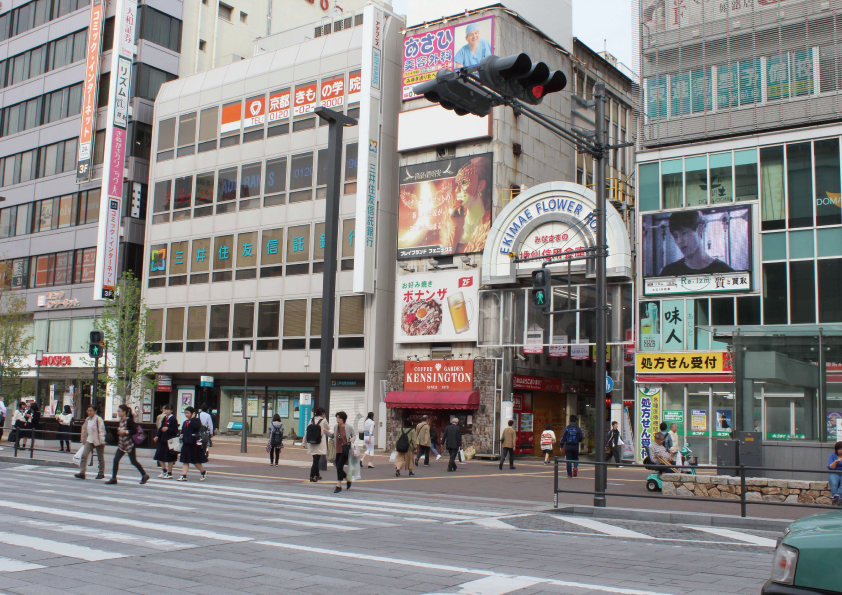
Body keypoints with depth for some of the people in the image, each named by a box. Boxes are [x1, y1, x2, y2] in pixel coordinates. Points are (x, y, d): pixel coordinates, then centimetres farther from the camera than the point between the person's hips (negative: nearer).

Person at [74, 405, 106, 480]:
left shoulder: (98, 419, -12)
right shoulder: (87, 420, 10)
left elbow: (101, 430, -14)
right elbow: (85, 430, 20)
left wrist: (102, 440, -18)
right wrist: (83, 439, 23)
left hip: (98, 441, -6)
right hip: (89, 440, 6)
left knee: (100, 458, 7)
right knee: (84, 455, -11)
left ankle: (101, 473, 20)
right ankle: (82, 472, -11)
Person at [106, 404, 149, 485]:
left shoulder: (129, 420, -15)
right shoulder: (121, 421, 9)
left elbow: (135, 431, -19)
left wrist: (125, 432, -23)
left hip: (129, 444, -7)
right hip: (122, 444, 7)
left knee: (133, 461, 2)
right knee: (116, 459, -5)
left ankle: (144, 476, 17)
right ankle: (113, 478, 0)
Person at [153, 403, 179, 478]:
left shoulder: (173, 419, -11)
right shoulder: (164, 418, 12)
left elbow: (175, 430, -15)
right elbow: (161, 427, 14)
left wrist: (168, 429, -29)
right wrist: (157, 436, 2)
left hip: (170, 441, -8)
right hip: (163, 440, 8)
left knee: (169, 458, 1)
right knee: (159, 456, 10)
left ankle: (169, 473, 12)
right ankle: (164, 471, 26)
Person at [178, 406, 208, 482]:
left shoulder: (196, 420, -7)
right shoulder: (185, 422, 15)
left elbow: (196, 427, -29)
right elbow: (182, 433, 20)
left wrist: (193, 418, -19)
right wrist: (182, 441, 14)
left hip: (194, 444, -7)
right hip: (186, 444, 7)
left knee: (195, 461, 2)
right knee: (185, 461, 2)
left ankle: (204, 472, 21)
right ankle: (184, 476, 1)